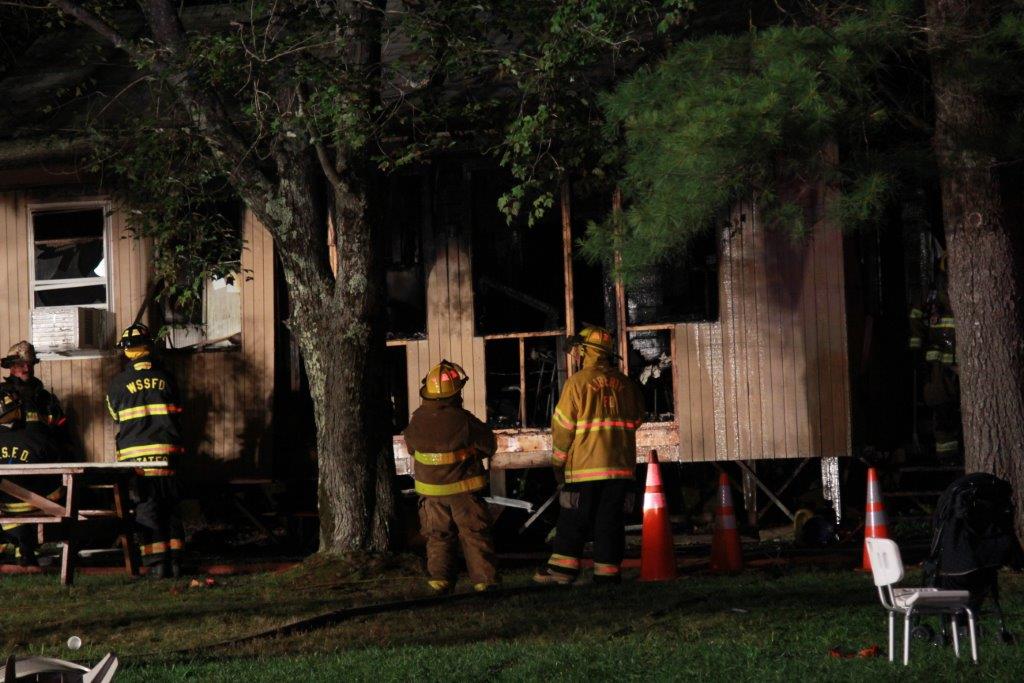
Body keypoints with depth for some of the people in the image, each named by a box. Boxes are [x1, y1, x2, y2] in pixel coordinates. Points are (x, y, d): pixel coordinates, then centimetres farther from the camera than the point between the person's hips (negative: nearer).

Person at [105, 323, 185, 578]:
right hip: (166, 451, 2)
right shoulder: (165, 378, 3)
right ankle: (174, 560, 9)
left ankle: (157, 562, -4)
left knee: (146, 506, 1)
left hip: (135, 454, -2)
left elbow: (116, 416, 11)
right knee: (170, 505, 10)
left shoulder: (118, 384, -3)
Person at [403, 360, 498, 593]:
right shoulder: (463, 420, -20)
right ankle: (484, 577, 6)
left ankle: (439, 577, 9)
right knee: (474, 533, 7)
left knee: (438, 535, 16)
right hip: (463, 489, -3)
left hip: (431, 489, 3)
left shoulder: (417, 420, -8)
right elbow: (489, 445, -7)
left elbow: (411, 446, 9)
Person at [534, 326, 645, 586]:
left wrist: (558, 462, 5)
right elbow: (636, 420, 15)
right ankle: (607, 570, 4)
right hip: (621, 466, 4)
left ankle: (563, 567, 3)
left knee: (573, 520, 4)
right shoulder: (625, 384, 7)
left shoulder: (577, 382, -7)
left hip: (584, 466, -4)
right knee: (611, 520, 6)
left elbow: (563, 426, -5)